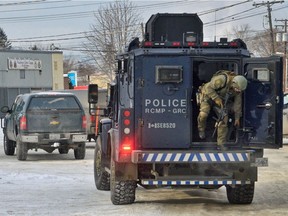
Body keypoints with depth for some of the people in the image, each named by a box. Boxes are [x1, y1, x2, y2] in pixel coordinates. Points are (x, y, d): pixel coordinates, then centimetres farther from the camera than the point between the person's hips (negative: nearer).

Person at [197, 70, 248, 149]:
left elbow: (237, 103, -1)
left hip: (221, 100, 5)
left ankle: (221, 143, 3)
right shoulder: (222, 79, -34)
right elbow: (208, 87, -29)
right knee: (204, 114, -25)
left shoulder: (238, 87, -12)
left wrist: (237, 118, 4)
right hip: (208, 95, -5)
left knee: (224, 119, -6)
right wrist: (216, 99, -30)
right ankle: (201, 129, 8)